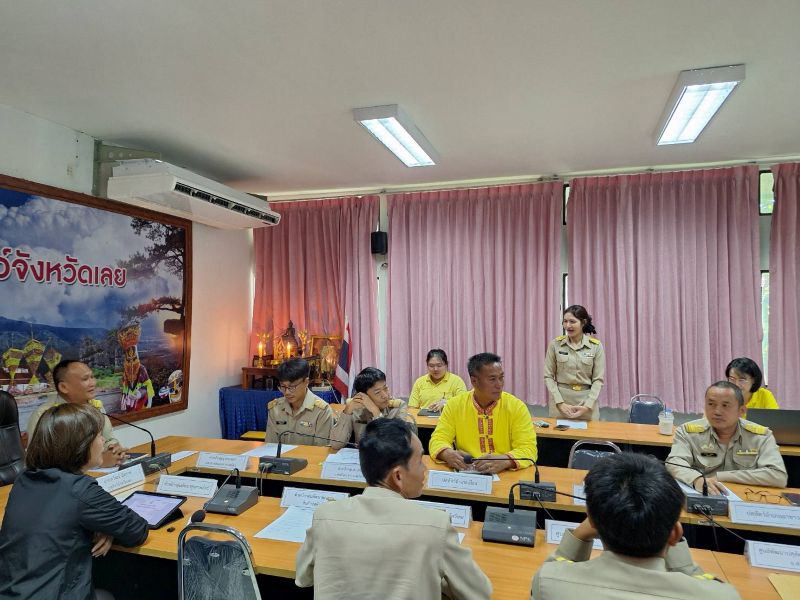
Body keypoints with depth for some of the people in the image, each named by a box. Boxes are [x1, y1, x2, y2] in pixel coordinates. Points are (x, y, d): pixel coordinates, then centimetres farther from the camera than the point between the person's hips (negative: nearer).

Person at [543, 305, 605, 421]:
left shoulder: (596, 346, -3)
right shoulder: (555, 344, -3)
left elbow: (598, 379, -3)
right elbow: (548, 376, -2)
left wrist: (588, 406, -13)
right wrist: (560, 403, -11)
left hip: (587, 400, 0)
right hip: (560, 398, 0)